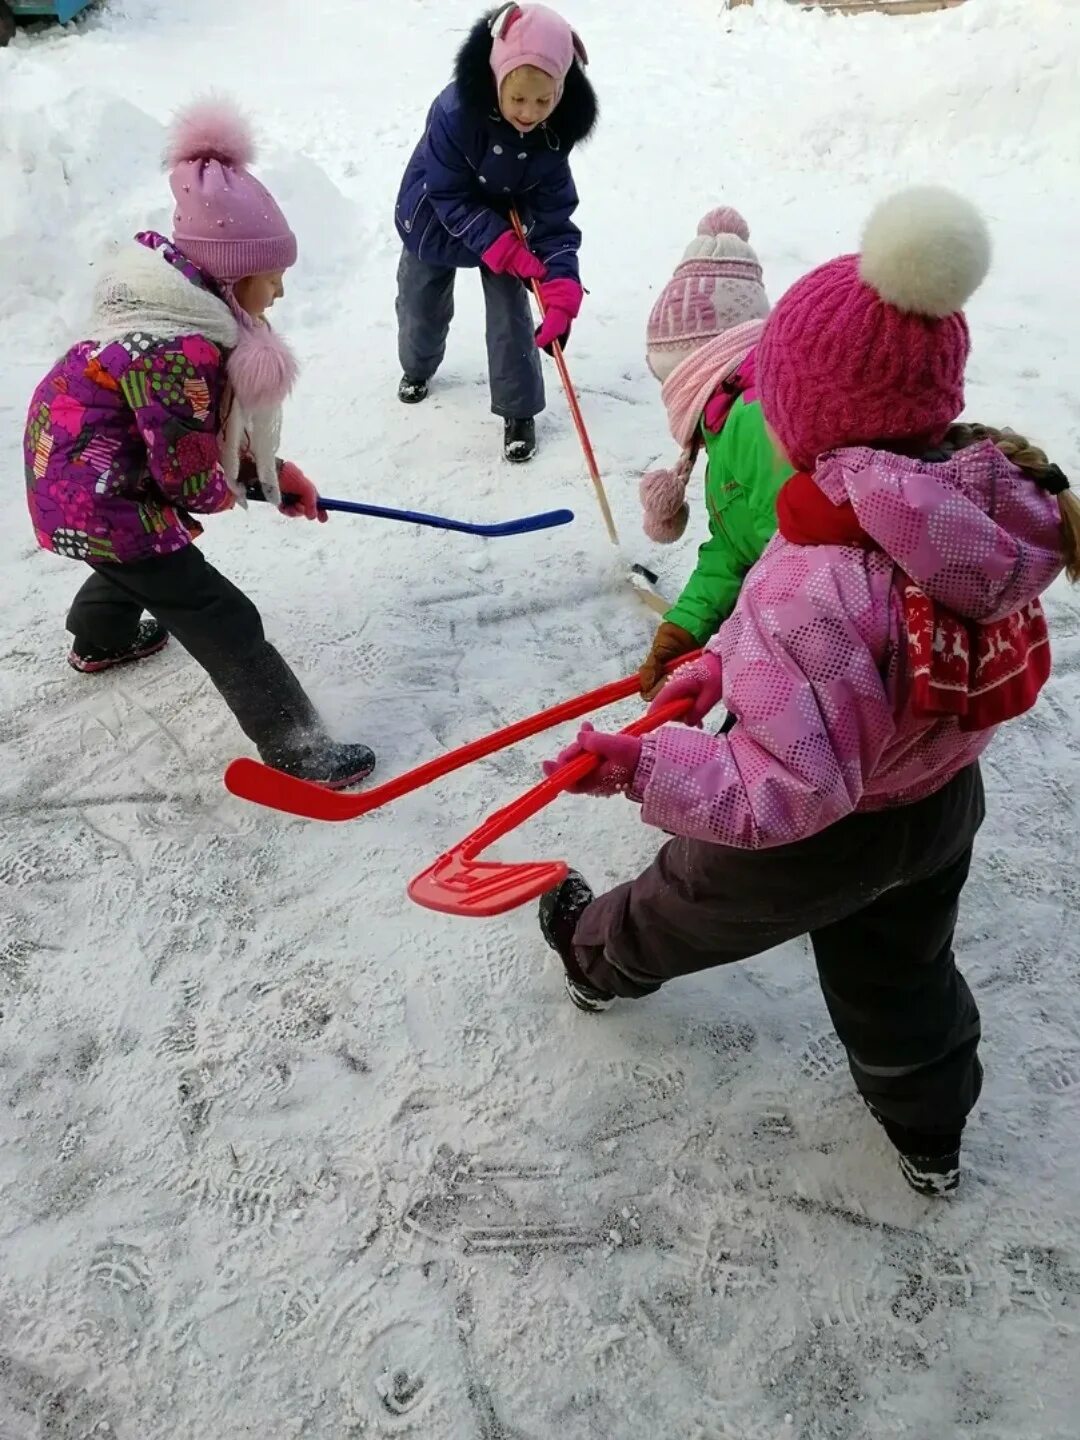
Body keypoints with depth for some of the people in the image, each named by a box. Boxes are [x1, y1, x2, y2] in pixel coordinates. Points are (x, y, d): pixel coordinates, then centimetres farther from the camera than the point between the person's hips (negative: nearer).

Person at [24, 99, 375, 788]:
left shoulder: (185, 309, 0)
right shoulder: (181, 354, -31)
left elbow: (209, 428, 10)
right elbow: (191, 480, -22)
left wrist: (272, 473, 6)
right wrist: (230, 492, -1)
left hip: (69, 473, 11)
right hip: (97, 502, -11)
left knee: (152, 547, 39)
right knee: (222, 619, -7)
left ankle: (101, 641, 65)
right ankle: (295, 745, 0)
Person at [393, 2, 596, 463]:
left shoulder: (555, 134, -25)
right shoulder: (455, 111, -36)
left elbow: (554, 217, -24)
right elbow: (448, 195, -27)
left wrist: (562, 286, -38)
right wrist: (498, 245, -36)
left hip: (505, 225, 1)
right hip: (433, 220, -1)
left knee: (511, 313, -6)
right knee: (421, 306, 16)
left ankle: (518, 412, 11)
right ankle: (417, 367, 48)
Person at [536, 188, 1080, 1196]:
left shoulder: (813, 589, -41)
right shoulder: (994, 499, -15)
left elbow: (787, 792, -36)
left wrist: (645, 765, -34)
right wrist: (724, 665, -1)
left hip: (817, 844, -6)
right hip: (942, 806, 6)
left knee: (683, 907, 26)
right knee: (902, 971, 31)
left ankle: (599, 958, 59)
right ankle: (930, 1134, 55)